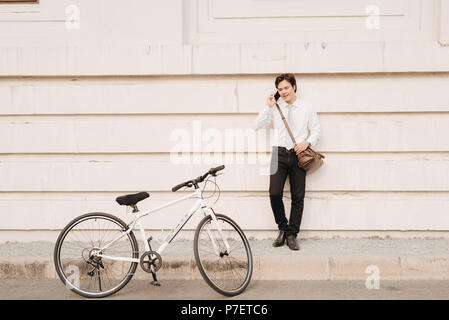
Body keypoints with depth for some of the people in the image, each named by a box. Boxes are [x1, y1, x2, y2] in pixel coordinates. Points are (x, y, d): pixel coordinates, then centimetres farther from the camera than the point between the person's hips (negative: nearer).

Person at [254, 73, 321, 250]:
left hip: (298, 155, 0)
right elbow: (257, 126, 3)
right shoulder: (275, 108, 8)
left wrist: (307, 142, -8)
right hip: (280, 153, 0)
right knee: (275, 193, -12)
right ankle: (282, 228, 9)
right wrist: (268, 107, -4)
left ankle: (292, 235, 11)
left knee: (298, 197, 1)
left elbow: (316, 130, 11)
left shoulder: (307, 107, 8)